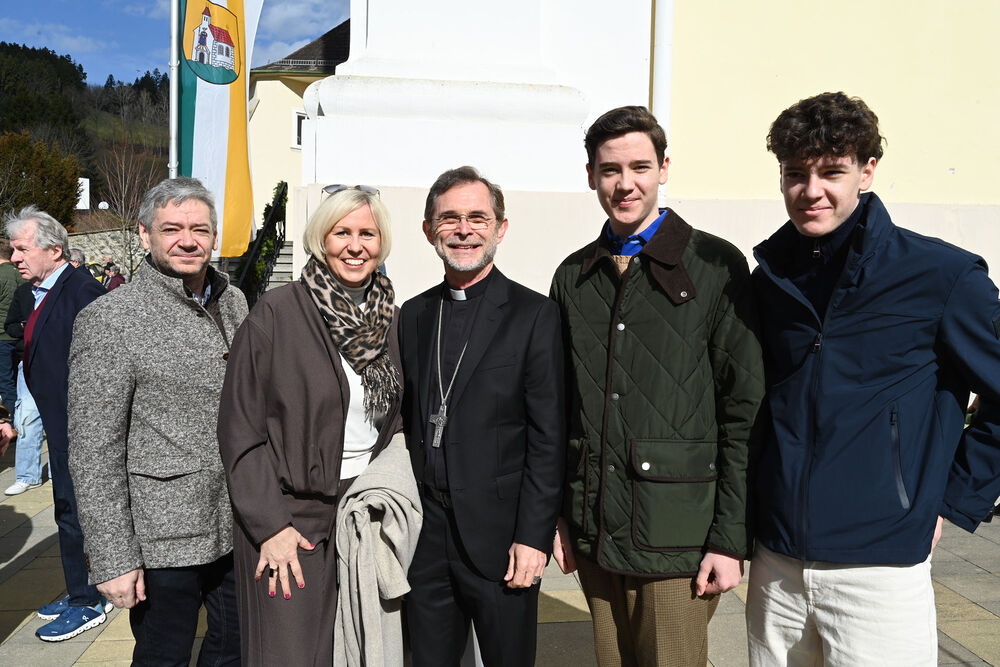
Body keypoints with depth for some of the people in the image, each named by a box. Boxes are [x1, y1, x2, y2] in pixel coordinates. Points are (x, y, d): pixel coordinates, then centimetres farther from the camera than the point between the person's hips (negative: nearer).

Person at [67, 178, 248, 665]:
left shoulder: (234, 302, 6)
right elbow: (93, 450, -14)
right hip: (163, 540, -6)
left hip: (241, 527, 6)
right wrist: (112, 559, -14)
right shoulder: (108, 320, -13)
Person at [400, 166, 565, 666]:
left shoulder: (534, 315, -6)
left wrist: (533, 536, -12)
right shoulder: (413, 315, 9)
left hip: (500, 539, -4)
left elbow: (548, 438, -9)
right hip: (425, 535, 4)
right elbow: (409, 421, 11)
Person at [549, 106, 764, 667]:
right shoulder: (573, 277, 8)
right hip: (593, 536, 4)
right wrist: (558, 516, 10)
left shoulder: (716, 267, -5)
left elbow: (746, 411, -6)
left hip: (676, 538, -4)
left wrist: (731, 538, -9)